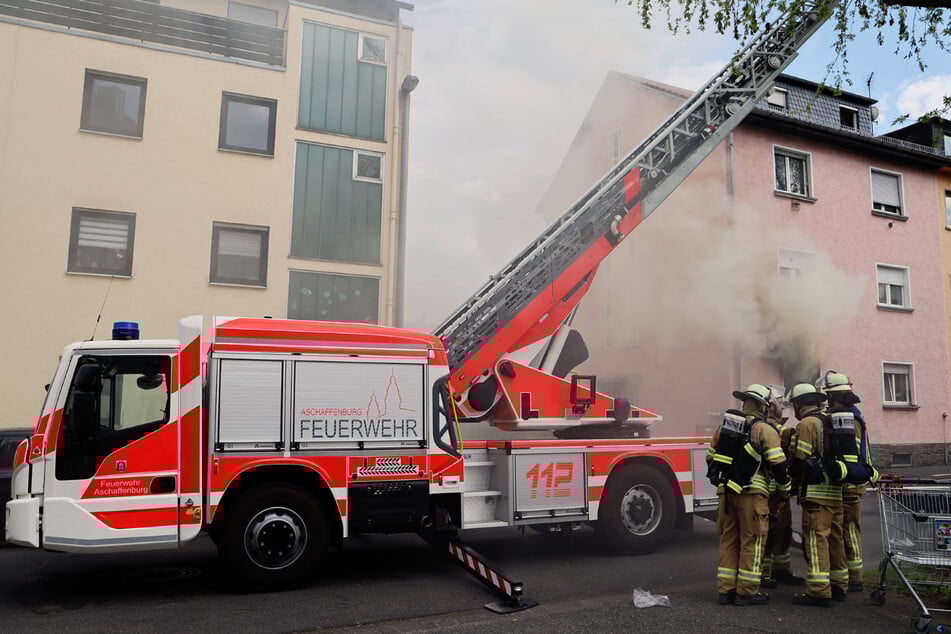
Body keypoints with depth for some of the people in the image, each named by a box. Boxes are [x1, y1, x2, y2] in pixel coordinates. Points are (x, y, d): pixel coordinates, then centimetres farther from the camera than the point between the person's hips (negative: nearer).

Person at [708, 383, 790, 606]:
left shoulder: (724, 426, 13)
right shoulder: (764, 430, -6)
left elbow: (711, 458, 17)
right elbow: (778, 463, -10)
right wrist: (786, 486, 7)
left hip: (726, 491, 6)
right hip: (751, 492, -6)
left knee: (729, 539, 12)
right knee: (752, 540, 3)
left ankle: (725, 589, 15)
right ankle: (746, 591, 6)